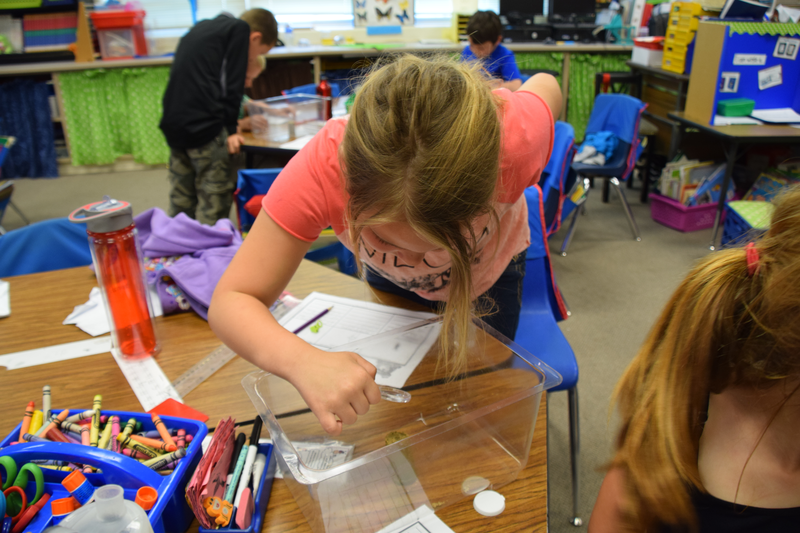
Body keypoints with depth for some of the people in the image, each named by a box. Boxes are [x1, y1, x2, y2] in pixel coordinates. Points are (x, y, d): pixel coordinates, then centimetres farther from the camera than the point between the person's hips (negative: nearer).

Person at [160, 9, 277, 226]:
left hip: (173, 126, 8)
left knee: (180, 202, 13)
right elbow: (231, 84, -7)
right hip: (204, 126, -8)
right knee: (214, 203, -3)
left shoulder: (201, 29, 26)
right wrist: (230, 129, -4)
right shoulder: (240, 28, 1)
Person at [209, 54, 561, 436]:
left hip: (491, 273, 0)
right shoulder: (322, 166, -44)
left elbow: (545, 85, -18)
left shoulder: (516, 139, -44)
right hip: (391, 280, 1)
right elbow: (231, 301, -40)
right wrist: (304, 362, -61)